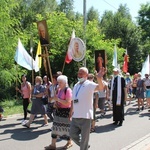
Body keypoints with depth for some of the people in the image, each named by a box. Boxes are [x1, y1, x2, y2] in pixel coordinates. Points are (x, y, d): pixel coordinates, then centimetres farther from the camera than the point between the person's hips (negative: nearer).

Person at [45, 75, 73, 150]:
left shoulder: (68, 90, -16)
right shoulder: (59, 90, 11)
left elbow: (68, 103, -23)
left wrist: (57, 99, -21)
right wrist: (56, 103, 5)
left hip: (66, 111, -8)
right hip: (58, 110, 8)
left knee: (66, 127, 5)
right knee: (55, 127, 6)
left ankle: (69, 142, 27)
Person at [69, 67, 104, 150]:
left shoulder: (89, 84, -11)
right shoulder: (76, 85, 11)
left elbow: (100, 88, -32)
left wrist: (99, 78, -51)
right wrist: (71, 111, 17)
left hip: (85, 116, -7)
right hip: (75, 116, 7)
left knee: (84, 139, 6)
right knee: (73, 134, 15)